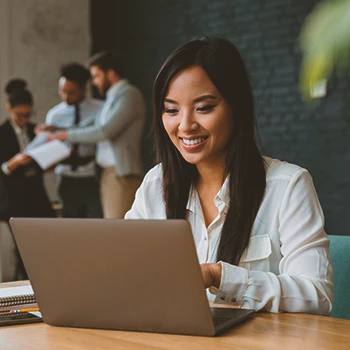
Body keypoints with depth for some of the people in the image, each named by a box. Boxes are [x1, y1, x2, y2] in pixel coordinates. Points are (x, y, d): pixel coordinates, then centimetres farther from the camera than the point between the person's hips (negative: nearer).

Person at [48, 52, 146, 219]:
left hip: (122, 174, -9)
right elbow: (100, 130, 19)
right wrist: (57, 129, 15)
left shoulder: (129, 95, -10)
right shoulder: (114, 96, 19)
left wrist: (67, 134, -8)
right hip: (109, 173, 9)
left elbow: (105, 131, -18)